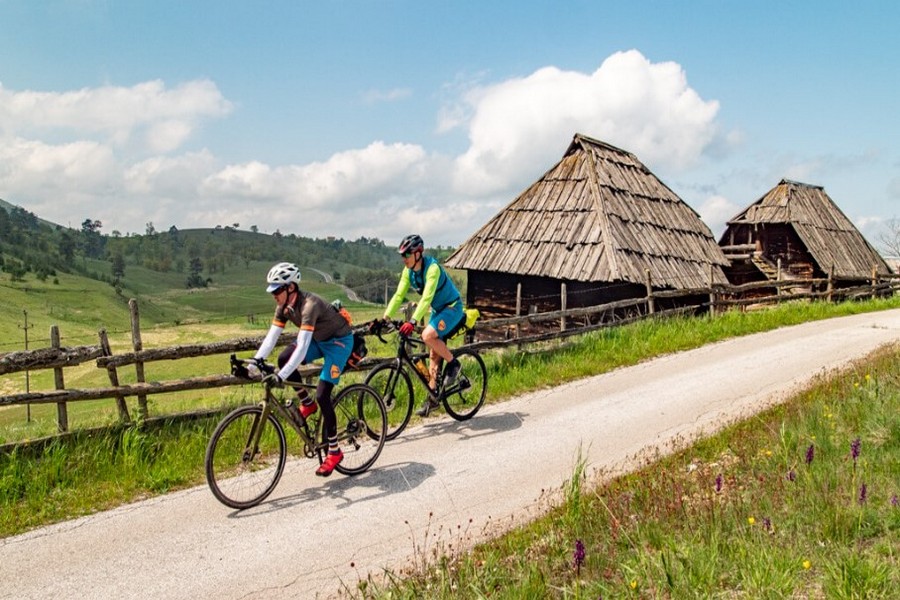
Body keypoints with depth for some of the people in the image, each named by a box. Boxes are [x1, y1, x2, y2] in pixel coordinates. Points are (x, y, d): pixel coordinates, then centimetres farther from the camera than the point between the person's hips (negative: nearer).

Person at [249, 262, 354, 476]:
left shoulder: (309, 304, -33)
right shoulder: (284, 306, -9)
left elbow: (302, 347, -40)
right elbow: (271, 337, -10)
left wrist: (280, 376, -46)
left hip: (339, 341, -8)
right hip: (319, 339, 8)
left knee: (322, 394, -15)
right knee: (283, 359, -15)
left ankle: (334, 452, -1)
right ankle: (307, 404, 7)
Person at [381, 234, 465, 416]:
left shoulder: (432, 268, -27)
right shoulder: (408, 271, -5)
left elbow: (427, 297, -37)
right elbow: (399, 295, -5)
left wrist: (413, 321, -46)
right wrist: (384, 318, -16)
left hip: (452, 308, -8)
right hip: (437, 310, 8)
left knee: (428, 335, -30)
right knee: (434, 355, 6)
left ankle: (453, 363, -7)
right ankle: (433, 398, 13)